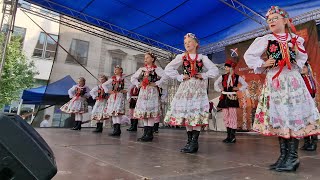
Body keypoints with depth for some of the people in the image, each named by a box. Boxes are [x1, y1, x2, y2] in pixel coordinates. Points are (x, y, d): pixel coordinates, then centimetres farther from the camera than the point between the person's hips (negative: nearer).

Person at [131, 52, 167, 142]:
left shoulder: (157, 69, 0)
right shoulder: (142, 69, 16)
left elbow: (164, 77, -14)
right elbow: (133, 78, 22)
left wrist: (156, 84, -14)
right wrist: (138, 84, 7)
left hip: (152, 92, -6)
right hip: (143, 92, 6)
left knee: (150, 111, -9)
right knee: (143, 111, 5)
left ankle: (149, 134, -3)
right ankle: (145, 133, 13)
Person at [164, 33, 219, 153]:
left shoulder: (202, 58, 8)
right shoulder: (181, 57, 8)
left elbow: (215, 70, 8)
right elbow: (168, 69, 3)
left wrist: (204, 75, -4)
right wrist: (180, 77, -3)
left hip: (198, 88, -1)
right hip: (185, 87, 1)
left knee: (197, 114, -8)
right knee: (185, 113, 1)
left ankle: (194, 142, -3)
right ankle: (189, 141, 12)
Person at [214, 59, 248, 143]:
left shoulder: (237, 77, 3)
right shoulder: (223, 77, 9)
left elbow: (245, 85, 11)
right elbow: (216, 84, 19)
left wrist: (239, 89, -3)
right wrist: (220, 90, 7)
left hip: (233, 98, -3)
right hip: (224, 98, 4)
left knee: (232, 116, -7)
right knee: (226, 117, 5)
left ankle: (233, 136, -1)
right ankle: (229, 136, 14)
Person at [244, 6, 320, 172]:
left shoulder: (295, 39, 9)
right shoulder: (265, 40, 2)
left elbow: (303, 57, 24)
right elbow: (249, 55, 6)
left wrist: (298, 65, 5)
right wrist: (262, 65, -2)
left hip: (293, 80, 1)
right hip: (274, 82, -1)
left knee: (294, 115, -3)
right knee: (278, 117, 2)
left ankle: (292, 157, 6)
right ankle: (283, 155, 14)